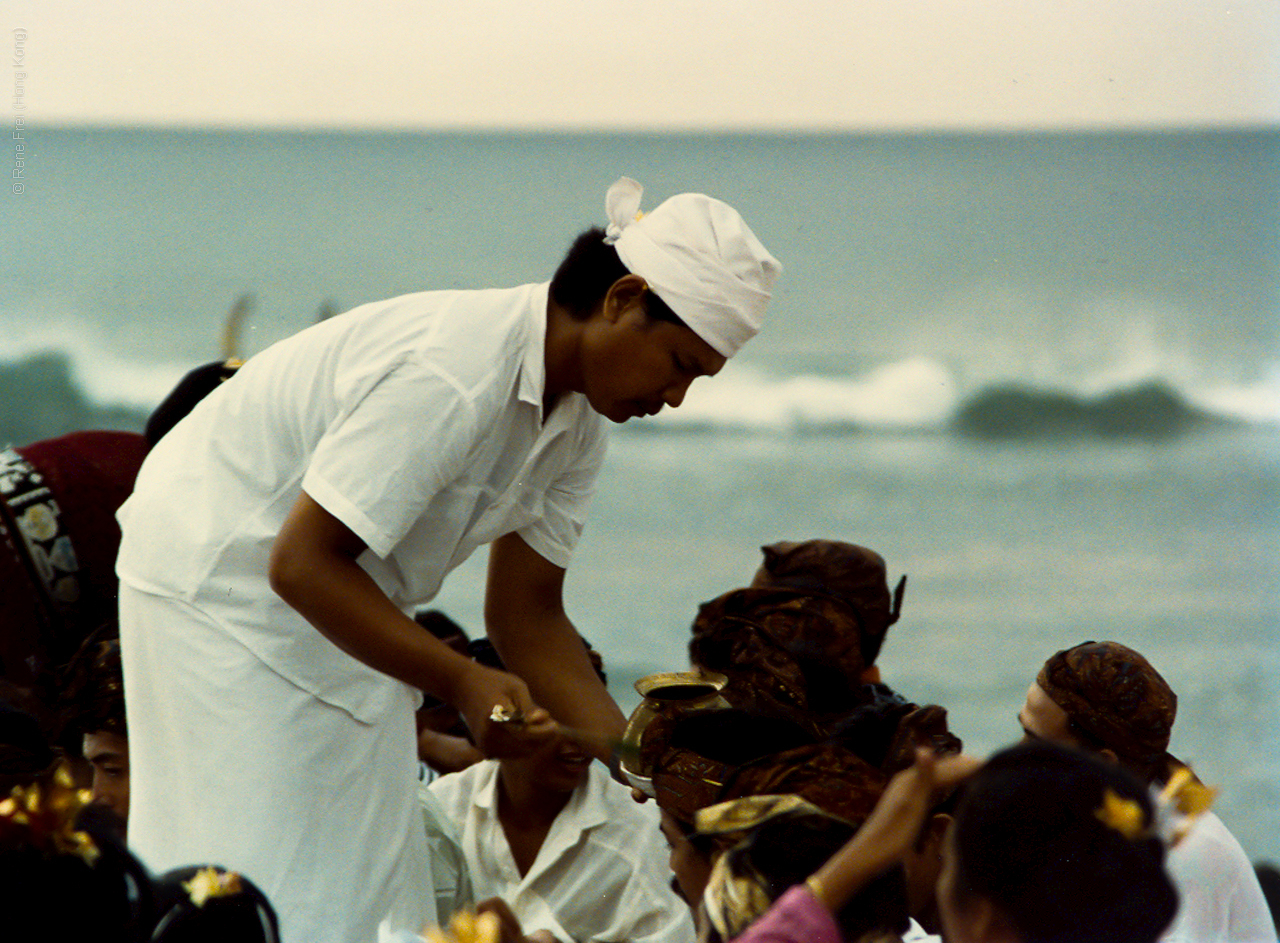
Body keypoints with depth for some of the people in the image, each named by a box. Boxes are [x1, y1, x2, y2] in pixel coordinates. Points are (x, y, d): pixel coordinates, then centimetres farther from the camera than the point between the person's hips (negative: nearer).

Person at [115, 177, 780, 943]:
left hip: (335, 594, 9)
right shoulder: (450, 377, -32)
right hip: (219, 571, -9)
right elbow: (303, 564, -31)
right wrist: (461, 683, -35)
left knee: (371, 876, 4)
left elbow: (528, 614, 3)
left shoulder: (579, 417, -2)